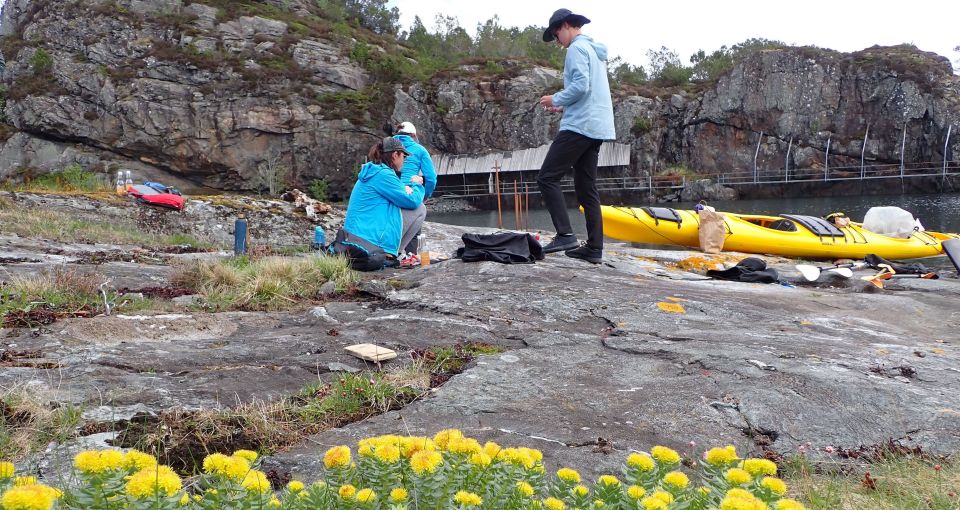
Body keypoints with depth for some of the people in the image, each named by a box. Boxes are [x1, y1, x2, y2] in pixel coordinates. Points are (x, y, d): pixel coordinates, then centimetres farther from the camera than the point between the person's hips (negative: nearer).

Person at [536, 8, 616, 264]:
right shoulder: (596, 51, 23)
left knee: (547, 178, -9)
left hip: (580, 126, -10)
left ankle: (565, 235, -17)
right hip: (596, 127, 10)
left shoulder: (577, 49, -7)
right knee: (586, 188, 8)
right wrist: (564, 107, 19)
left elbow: (580, 86, -20)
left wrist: (555, 99, -5)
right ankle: (594, 248, 5)